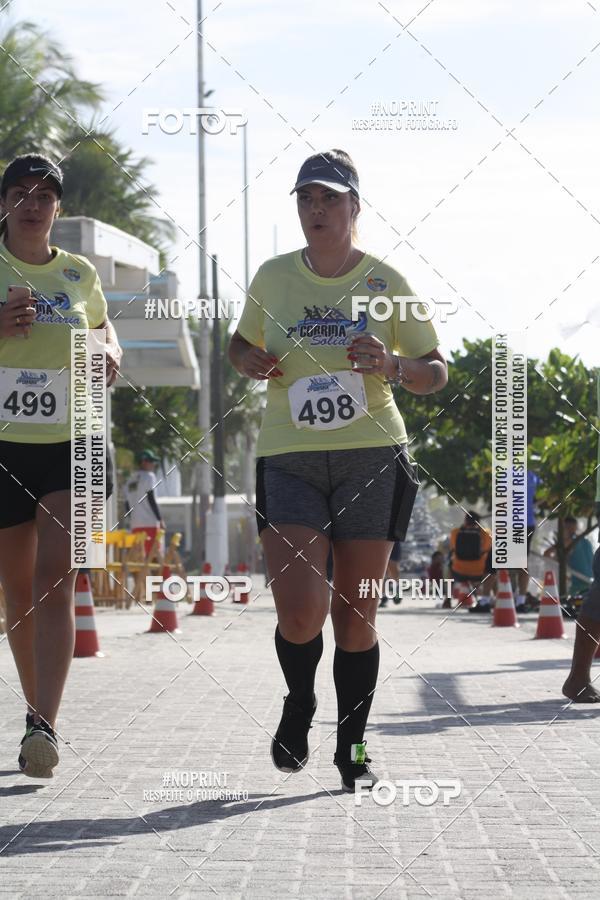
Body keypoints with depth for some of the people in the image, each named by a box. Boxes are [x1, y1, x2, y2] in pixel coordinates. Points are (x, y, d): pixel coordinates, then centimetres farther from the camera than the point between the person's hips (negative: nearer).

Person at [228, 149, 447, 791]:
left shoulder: (387, 283, 2)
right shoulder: (273, 278, 5)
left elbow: (436, 374, 7)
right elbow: (241, 345, 22)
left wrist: (393, 364, -14)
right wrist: (250, 363, -2)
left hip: (371, 455, 0)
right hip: (289, 458, 0)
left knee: (355, 615, 2)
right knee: (300, 612, -15)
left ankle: (352, 744, 19)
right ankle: (298, 705, 16)